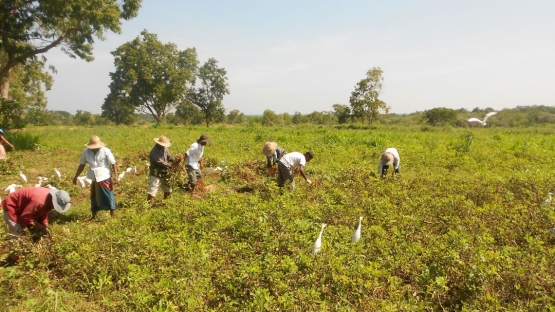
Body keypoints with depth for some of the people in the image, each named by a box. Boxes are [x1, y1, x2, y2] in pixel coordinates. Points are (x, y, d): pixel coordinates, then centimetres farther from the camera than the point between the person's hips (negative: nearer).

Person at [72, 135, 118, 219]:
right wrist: (76, 177, 12)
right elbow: (82, 165, 10)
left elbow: (113, 163, -11)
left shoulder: (105, 151, -13)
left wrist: (116, 175, -20)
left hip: (104, 178, -4)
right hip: (94, 179, 5)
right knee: (94, 197, 16)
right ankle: (94, 216, 32)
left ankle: (113, 216, 9)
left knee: (108, 196, 0)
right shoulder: (86, 152, -2)